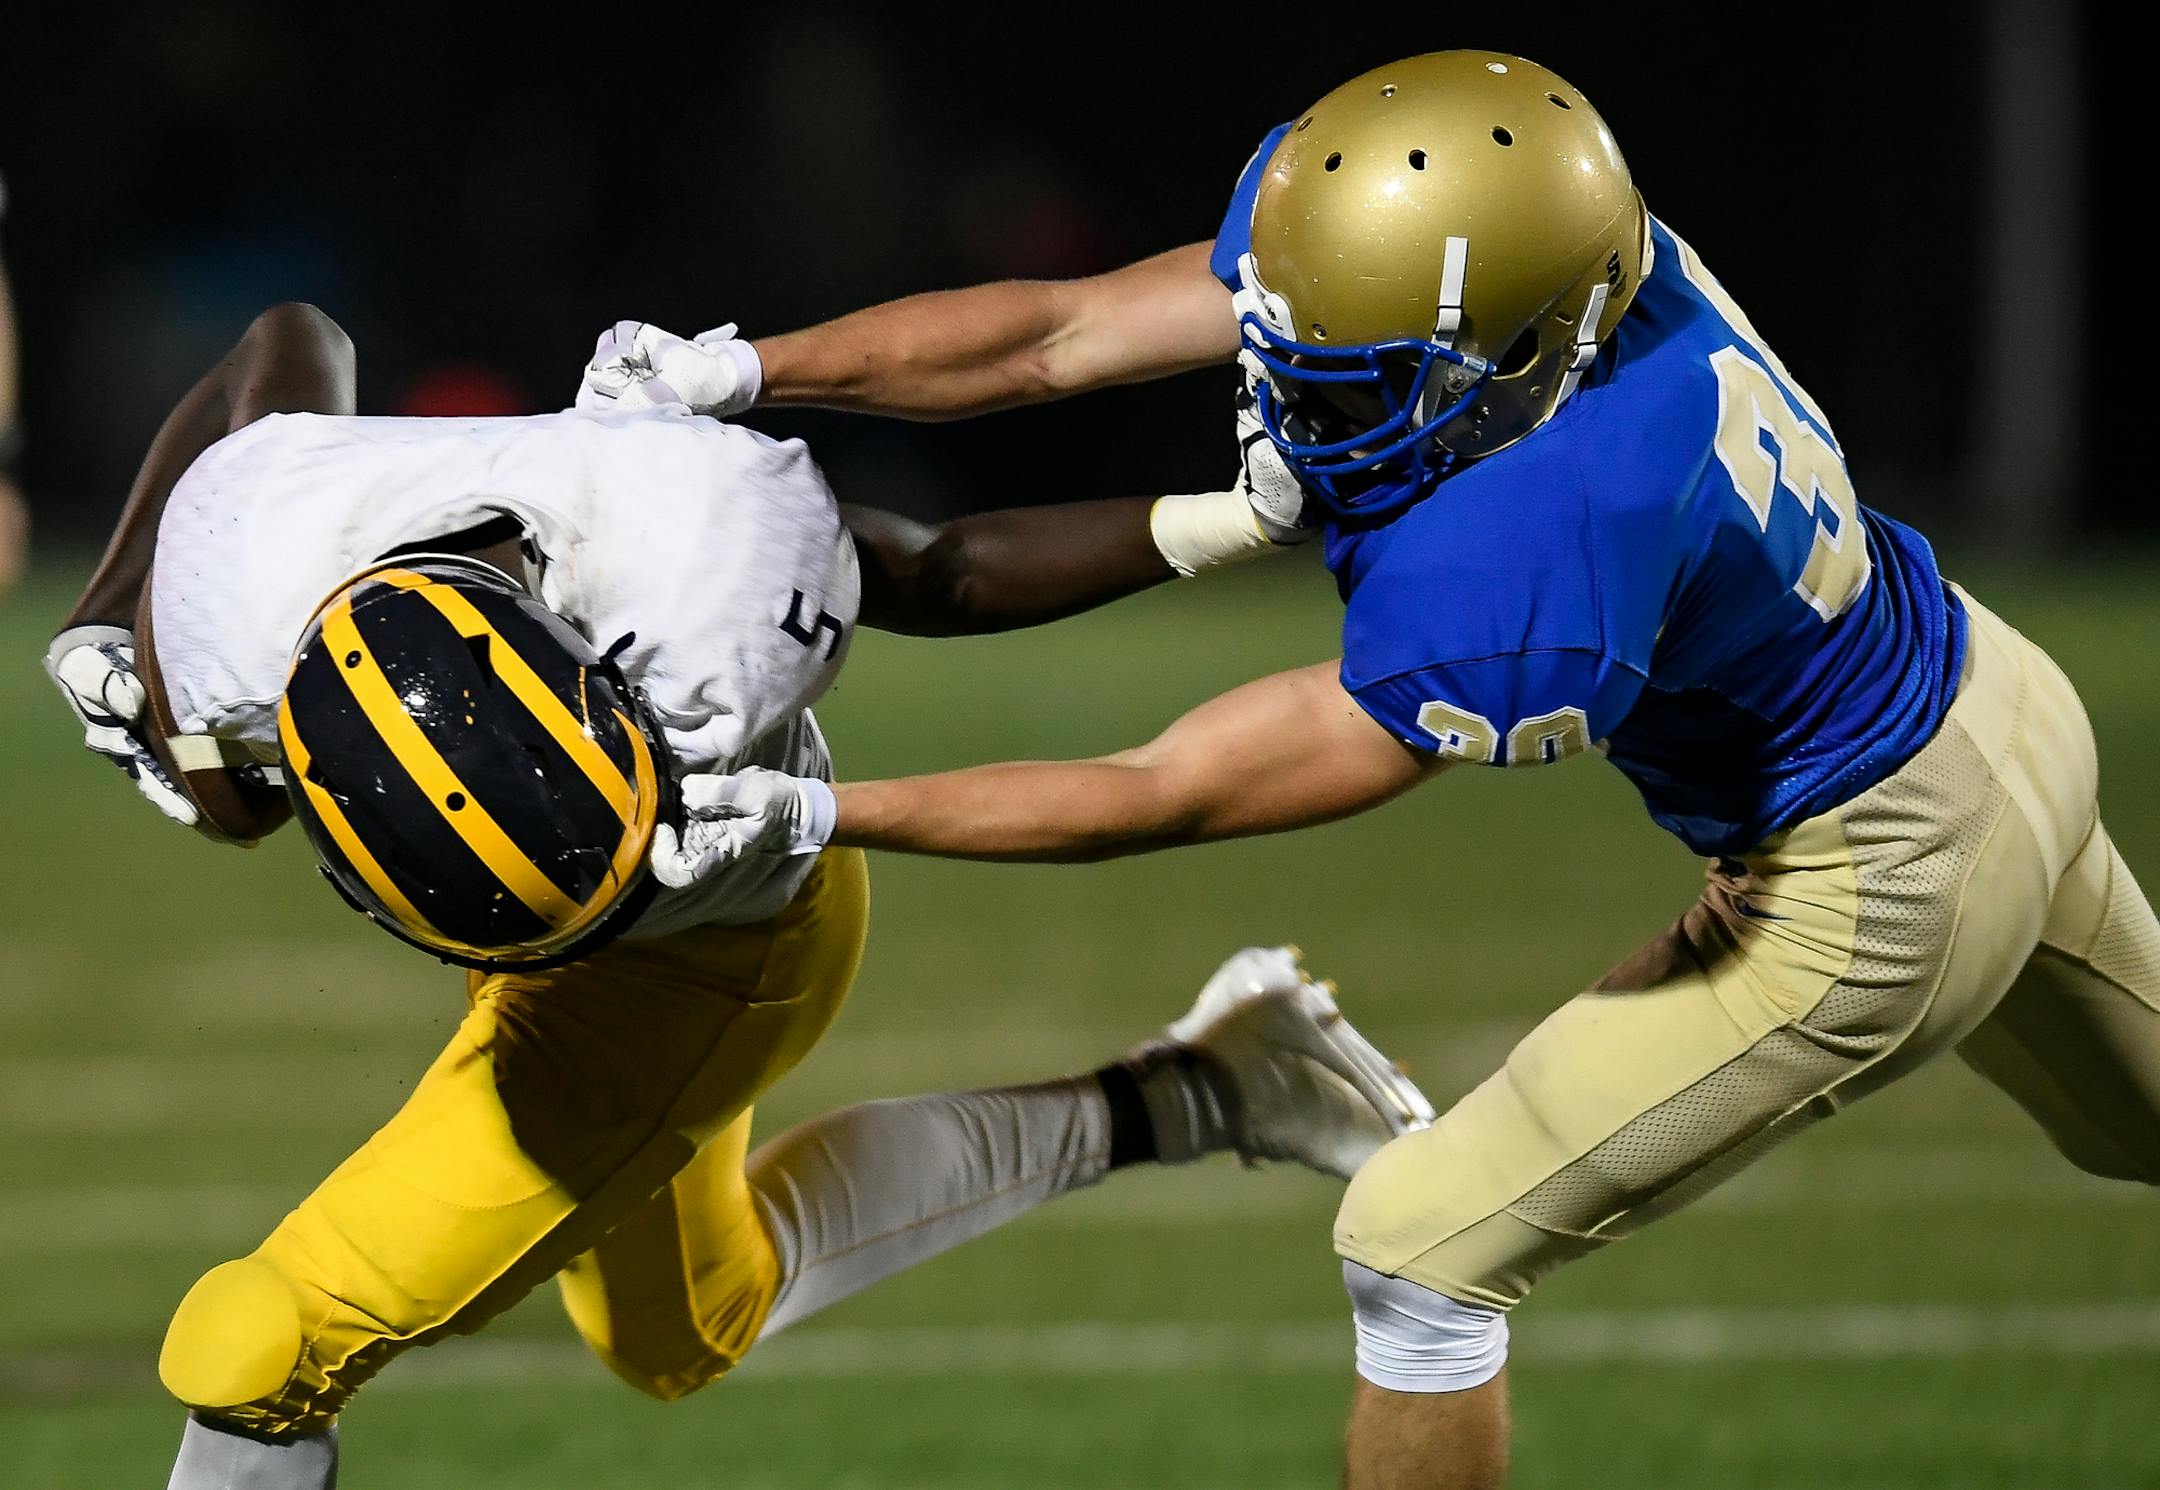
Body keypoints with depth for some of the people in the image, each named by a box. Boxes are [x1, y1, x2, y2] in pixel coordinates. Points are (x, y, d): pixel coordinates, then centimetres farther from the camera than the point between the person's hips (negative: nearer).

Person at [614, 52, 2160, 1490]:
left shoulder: (1521, 582, -40)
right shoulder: (1490, 246, -20)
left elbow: (1164, 797, -30)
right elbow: (1063, 335, -12)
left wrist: (820, 815, -26)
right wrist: (735, 370, -17)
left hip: (1876, 895, -8)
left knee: (1424, 1247, 0)